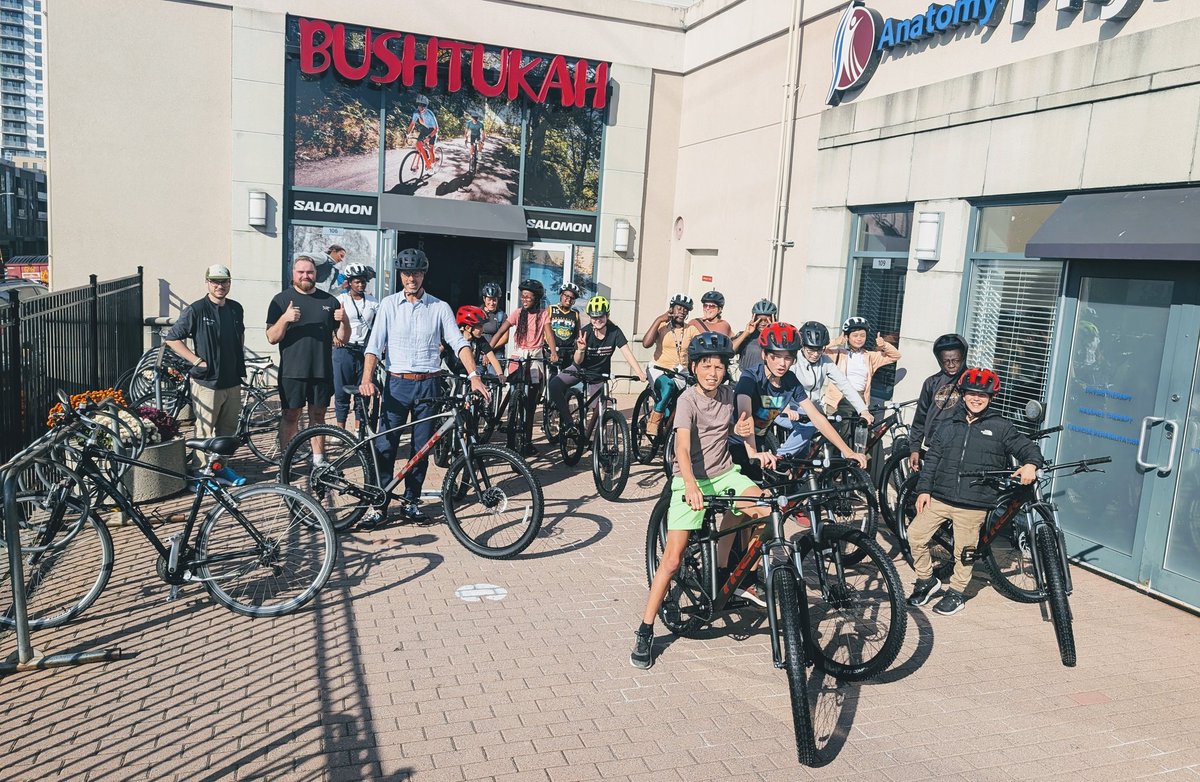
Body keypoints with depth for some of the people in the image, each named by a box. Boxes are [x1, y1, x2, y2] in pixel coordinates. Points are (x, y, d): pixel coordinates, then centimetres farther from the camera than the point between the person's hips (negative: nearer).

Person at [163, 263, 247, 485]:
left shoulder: (236, 309, 8)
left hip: (232, 381, 6)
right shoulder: (196, 310, -10)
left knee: (228, 428, 15)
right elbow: (172, 339, -7)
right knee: (205, 431, 0)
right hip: (207, 382, -6)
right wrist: (197, 360, -12)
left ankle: (221, 467, 29)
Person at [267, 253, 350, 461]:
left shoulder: (329, 301, 8)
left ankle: (318, 459, 20)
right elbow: (272, 338, -5)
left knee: (318, 416, 10)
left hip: (322, 372, 2)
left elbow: (343, 338, 9)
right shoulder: (281, 300, 1)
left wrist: (344, 321, -11)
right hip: (292, 372, -2)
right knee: (290, 416, 3)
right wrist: (284, 319, -22)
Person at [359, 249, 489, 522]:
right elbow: (375, 345, -4)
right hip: (397, 384, -1)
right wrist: (367, 379, -19)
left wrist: (474, 376, -18)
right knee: (384, 445, -2)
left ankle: (411, 501, 20)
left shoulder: (440, 307, 3)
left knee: (421, 448, 7)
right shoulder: (389, 305, 2)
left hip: (428, 385, 1)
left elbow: (458, 343, -4)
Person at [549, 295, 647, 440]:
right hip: (581, 369, -1)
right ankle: (570, 425, -23)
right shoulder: (585, 332, -21)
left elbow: (627, 352, -26)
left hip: (600, 373, 1)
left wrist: (640, 373, -40)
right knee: (554, 385, -25)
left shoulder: (614, 332, -19)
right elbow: (578, 362, -21)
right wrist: (580, 350, -44)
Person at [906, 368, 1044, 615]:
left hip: (974, 504, -3)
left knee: (964, 552, 5)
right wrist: (924, 489, 3)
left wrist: (1030, 464, -20)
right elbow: (932, 458, 10)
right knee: (915, 534, 0)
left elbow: (1026, 447, 3)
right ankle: (926, 580, 21)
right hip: (940, 497, 3)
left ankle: (956, 594, 26)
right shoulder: (948, 424, 8)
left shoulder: (1001, 427, 1)